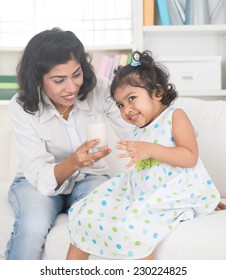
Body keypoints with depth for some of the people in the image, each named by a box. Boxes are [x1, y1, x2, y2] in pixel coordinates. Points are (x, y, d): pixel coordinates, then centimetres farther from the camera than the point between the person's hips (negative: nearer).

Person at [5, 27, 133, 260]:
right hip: (37, 180, -1)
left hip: (89, 178, 1)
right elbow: (40, 176, -24)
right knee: (32, 227, -33)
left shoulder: (99, 90, -16)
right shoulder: (22, 107, -19)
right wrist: (73, 162, -44)